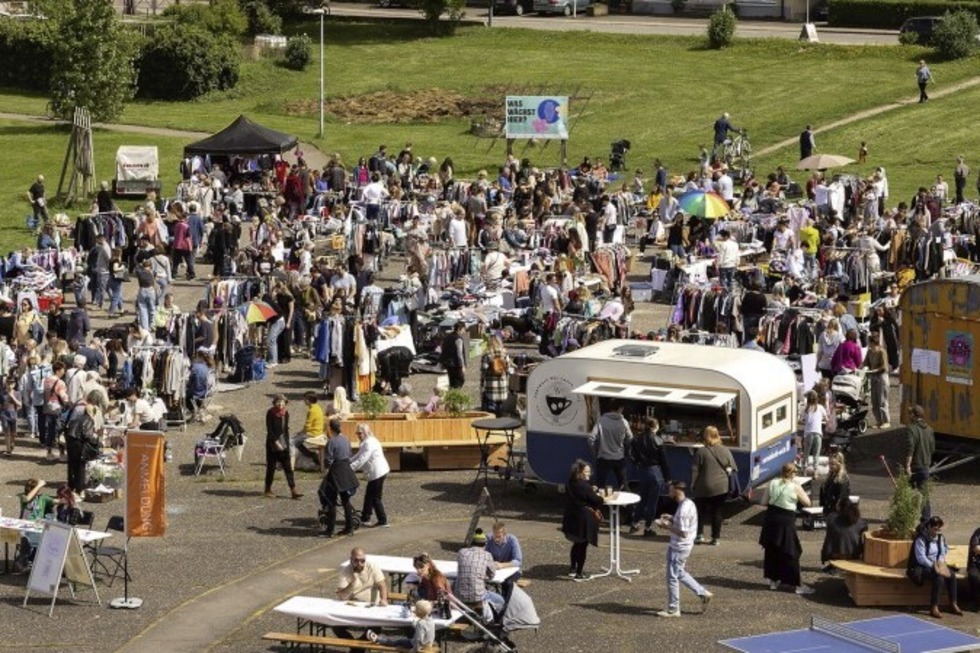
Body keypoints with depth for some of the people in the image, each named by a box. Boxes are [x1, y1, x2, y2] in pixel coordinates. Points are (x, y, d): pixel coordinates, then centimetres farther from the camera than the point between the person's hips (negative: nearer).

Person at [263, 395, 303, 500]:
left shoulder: (285, 413, 6)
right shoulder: (270, 413, -10)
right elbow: (269, 430, -14)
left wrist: (286, 443, 8)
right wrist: (276, 442, -19)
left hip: (283, 444, 5)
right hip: (272, 444, -5)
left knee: (288, 467, 0)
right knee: (271, 467, 3)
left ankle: (293, 490, -2)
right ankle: (267, 490, 14)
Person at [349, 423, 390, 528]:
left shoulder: (369, 443, -19)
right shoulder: (366, 443, 15)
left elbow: (362, 460, -26)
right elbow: (358, 456, 19)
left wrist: (350, 468, -25)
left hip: (377, 473, -11)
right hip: (376, 473, 11)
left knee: (376, 498, -4)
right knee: (369, 496, 19)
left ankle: (383, 521, 0)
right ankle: (365, 518, 28)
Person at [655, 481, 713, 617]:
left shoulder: (683, 509, -27)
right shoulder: (689, 503, 4)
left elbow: (683, 533, -28)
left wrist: (667, 526, -18)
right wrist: (672, 519, 7)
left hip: (680, 548, -10)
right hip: (677, 546, 10)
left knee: (672, 577, 2)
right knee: (679, 573, 24)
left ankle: (673, 610, 13)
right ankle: (703, 593, 28)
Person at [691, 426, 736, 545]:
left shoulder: (701, 451, -9)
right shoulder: (725, 451, -2)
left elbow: (695, 470, -7)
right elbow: (732, 468, 4)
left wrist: (693, 485, 3)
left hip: (704, 487, -2)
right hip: (721, 487, 2)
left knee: (701, 511, 13)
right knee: (717, 512, 10)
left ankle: (699, 534, 3)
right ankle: (716, 538, 10)